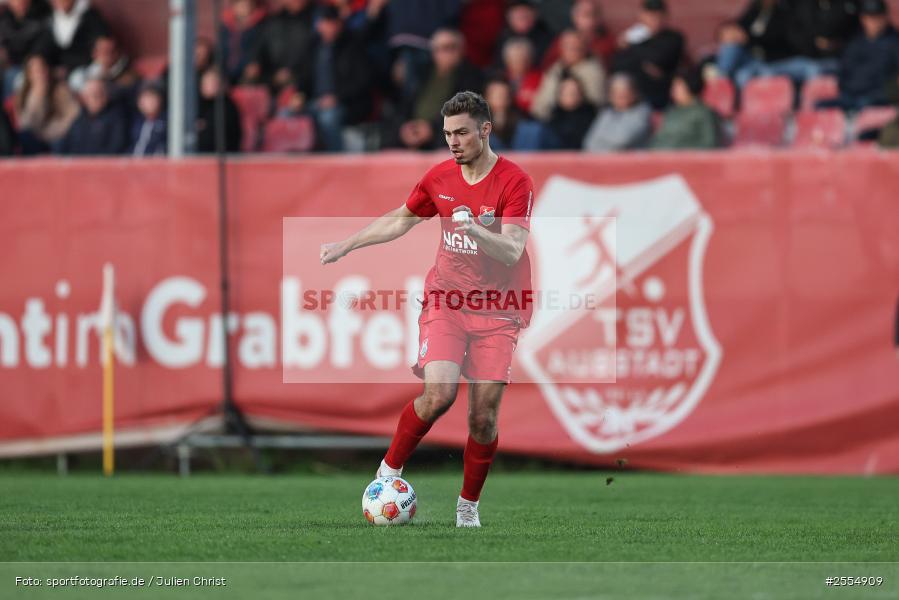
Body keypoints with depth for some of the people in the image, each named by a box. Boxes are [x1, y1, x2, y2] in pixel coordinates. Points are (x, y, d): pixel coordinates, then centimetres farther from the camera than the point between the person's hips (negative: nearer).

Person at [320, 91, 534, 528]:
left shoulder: (514, 182, -11)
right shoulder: (441, 177, 4)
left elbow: (511, 253, -21)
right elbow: (401, 219, 22)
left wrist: (477, 230, -39)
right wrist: (347, 245, 21)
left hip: (498, 310, -2)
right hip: (445, 299, 2)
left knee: (484, 414, -5)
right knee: (439, 394, -20)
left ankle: (468, 506, 14)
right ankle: (389, 471, 1)